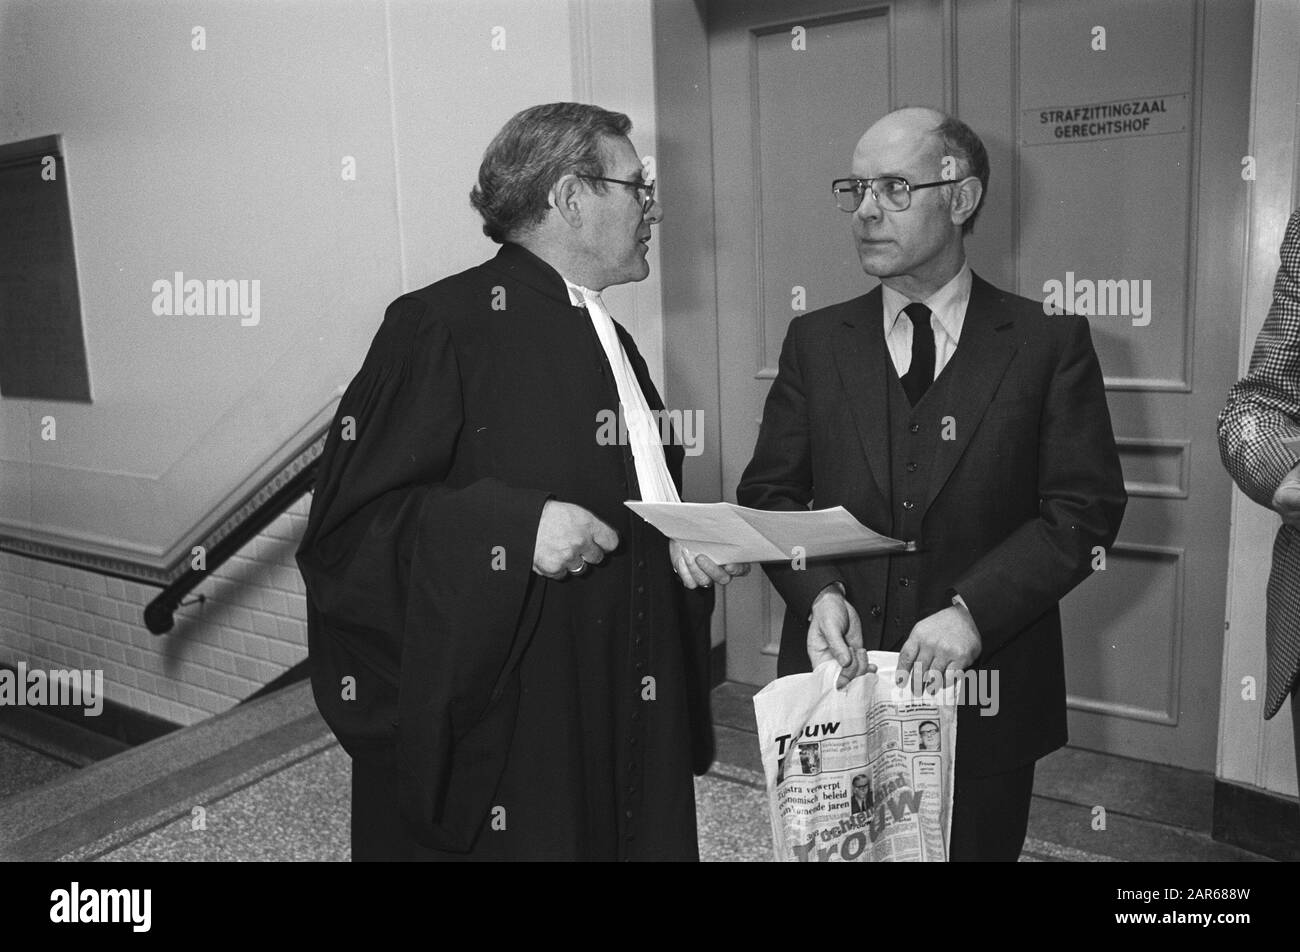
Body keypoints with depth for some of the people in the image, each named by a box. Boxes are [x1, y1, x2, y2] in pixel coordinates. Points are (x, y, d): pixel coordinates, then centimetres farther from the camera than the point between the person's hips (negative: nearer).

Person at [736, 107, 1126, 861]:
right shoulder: (815, 341, 4)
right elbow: (769, 492, 3)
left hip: (984, 692, -1)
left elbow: (1086, 509, -7)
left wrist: (972, 609, -19)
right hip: (838, 674, 2)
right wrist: (818, 591, -15)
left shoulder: (1051, 342, -3)